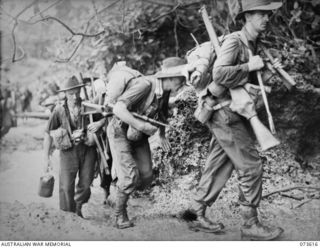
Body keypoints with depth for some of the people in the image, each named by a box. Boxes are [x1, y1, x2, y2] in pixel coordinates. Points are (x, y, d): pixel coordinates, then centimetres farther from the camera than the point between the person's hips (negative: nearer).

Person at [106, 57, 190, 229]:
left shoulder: (165, 91, -4)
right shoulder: (144, 85, -29)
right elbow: (118, 109, -35)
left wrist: (162, 135, 10)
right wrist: (143, 126, -36)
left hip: (139, 136, 7)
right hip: (120, 131, -7)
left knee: (146, 178, -2)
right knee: (131, 175, -17)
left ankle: (123, 188, 27)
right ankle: (120, 215, 3)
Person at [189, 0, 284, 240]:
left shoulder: (254, 44, 13)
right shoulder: (234, 41, -16)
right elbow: (219, 75, -30)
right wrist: (249, 67, -24)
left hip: (236, 114, 9)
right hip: (225, 114, -9)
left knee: (219, 166, 14)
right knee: (251, 166, -5)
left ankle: (199, 211, 24)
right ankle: (251, 224, 4)